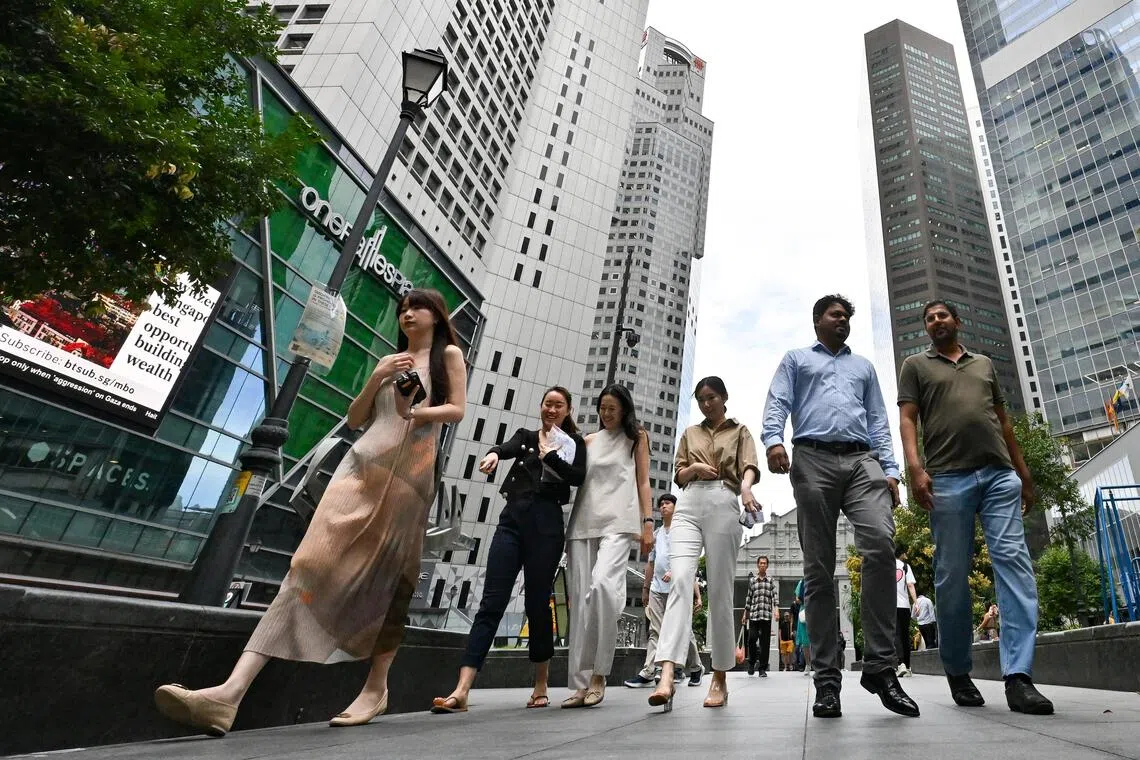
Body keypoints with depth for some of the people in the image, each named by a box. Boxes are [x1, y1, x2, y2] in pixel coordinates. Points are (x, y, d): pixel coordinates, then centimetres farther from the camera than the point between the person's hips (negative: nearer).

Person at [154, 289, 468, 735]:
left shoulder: (448, 354, 15)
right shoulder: (390, 361, 27)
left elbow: (457, 410, 2)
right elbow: (354, 420, 22)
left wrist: (418, 412, -13)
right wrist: (376, 378, 7)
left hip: (410, 470, -3)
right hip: (363, 461, 4)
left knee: (388, 577, -2)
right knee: (314, 560, -12)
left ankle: (376, 687, 12)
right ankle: (232, 690, -21)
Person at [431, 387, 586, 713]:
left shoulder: (574, 444, 12)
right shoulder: (525, 436, 18)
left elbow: (578, 477, -4)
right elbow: (508, 448, -6)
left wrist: (550, 455, -9)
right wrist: (494, 454, -27)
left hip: (546, 525, -2)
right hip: (512, 519, 2)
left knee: (537, 603, 2)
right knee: (491, 602, -5)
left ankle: (541, 686, 21)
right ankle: (461, 691, -10)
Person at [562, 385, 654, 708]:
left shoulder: (637, 437, 15)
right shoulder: (588, 440, 21)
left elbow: (643, 482, 8)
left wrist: (647, 522, -1)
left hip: (618, 522, -4)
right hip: (583, 522, 4)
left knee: (603, 584, -26)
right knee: (580, 599, -1)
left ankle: (598, 674, -14)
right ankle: (581, 682, 4)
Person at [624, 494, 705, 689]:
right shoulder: (656, 534, 19)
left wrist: (674, 571, -23)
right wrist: (646, 587, 20)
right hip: (657, 588, 5)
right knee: (655, 631, 1)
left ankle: (696, 669, 22)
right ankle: (648, 673, -2)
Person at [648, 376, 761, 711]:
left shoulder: (740, 431, 15)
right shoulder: (690, 433, 23)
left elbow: (749, 466, -3)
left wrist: (746, 486, -26)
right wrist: (695, 467, -3)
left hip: (723, 505, -1)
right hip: (689, 505, 2)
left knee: (720, 591, 0)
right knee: (680, 580, -17)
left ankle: (720, 679, 13)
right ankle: (666, 677, -26)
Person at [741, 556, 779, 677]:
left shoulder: (771, 580, 9)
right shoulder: (752, 581, 12)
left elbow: (775, 595, -1)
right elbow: (748, 598, 14)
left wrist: (776, 609, -17)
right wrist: (745, 614, 13)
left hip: (767, 615, 0)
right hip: (753, 614, 0)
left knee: (765, 642, 1)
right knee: (752, 638, -7)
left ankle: (762, 669, 9)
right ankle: (752, 662, 16)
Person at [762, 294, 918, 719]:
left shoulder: (863, 367, 30)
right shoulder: (796, 360, 22)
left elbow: (878, 420, 21)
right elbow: (777, 404, 6)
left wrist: (889, 469, 6)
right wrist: (773, 441, -15)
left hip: (862, 461, 3)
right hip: (813, 461, -2)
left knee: (881, 545, -23)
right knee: (818, 569, -4)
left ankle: (880, 666, -11)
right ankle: (827, 679, 1)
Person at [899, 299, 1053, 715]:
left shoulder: (984, 363, 25)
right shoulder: (915, 365, 14)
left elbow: (1003, 420, 23)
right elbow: (907, 418, 3)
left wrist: (1024, 474, 17)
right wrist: (915, 467, -13)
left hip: (1000, 474, 3)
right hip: (948, 478, -3)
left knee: (1014, 561, -11)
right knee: (952, 575, -1)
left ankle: (1018, 676, -10)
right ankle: (957, 671, 13)